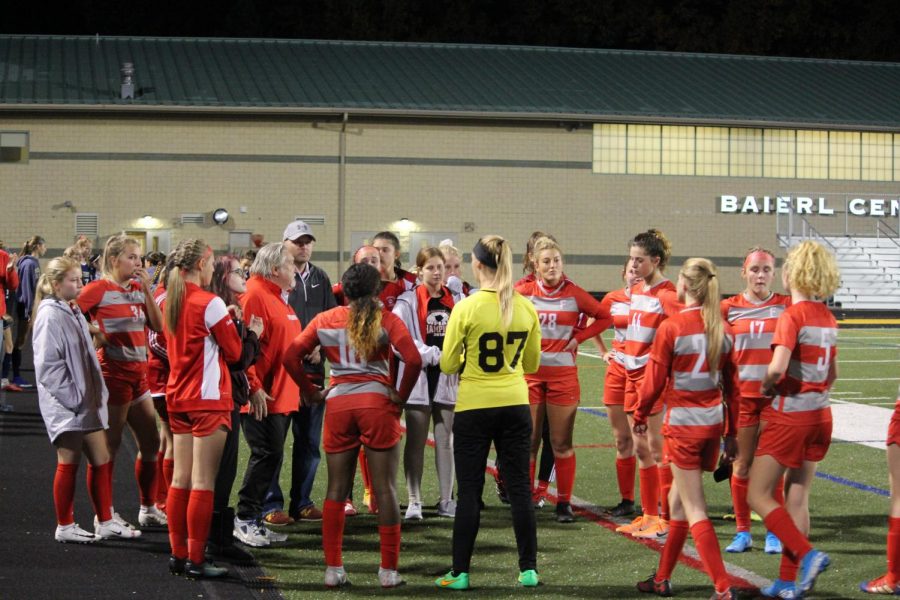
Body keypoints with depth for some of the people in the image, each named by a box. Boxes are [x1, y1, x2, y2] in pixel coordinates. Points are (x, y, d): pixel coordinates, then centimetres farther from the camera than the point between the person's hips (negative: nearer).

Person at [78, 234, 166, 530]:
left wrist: (146, 288, -3)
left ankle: (148, 509, 24)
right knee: (110, 445, 1)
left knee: (150, 442, 12)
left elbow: (157, 325, 2)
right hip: (113, 371, -8)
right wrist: (94, 333, -16)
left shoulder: (137, 288, 10)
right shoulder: (99, 289, -10)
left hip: (138, 372, 8)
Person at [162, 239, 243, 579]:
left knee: (180, 479, 12)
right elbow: (234, 351, -9)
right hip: (208, 399, -8)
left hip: (178, 398, 8)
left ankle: (178, 554, 16)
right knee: (203, 483, -4)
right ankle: (196, 560, -2)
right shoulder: (210, 303, -14)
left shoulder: (171, 301, 7)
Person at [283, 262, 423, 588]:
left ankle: (333, 568, 10)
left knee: (336, 489, 10)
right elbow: (413, 359, -14)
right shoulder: (385, 319, -1)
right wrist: (401, 396, -2)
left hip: (338, 403, 3)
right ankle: (389, 570, 4)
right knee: (385, 489, 3)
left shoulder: (325, 320, 7)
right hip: (377, 403, -2)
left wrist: (311, 392, 8)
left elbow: (291, 356, 1)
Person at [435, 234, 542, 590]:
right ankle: (529, 569, 13)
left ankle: (460, 573, 7)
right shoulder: (526, 308, -1)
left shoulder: (466, 308, -12)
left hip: (474, 408, -3)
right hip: (515, 406, 3)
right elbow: (532, 364, 10)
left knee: (470, 491, 4)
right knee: (519, 488, 9)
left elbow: (447, 364, -6)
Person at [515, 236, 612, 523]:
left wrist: (578, 338, -1)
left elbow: (604, 317, 8)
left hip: (563, 373, -1)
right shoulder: (523, 292, 0)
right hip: (529, 373, 1)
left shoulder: (574, 293, -1)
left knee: (562, 443, 3)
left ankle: (564, 503, 10)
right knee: (528, 442, 5)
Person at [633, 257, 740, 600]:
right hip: (713, 423, 6)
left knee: (694, 510, -2)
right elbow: (732, 387, 6)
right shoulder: (723, 329, 2)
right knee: (678, 499, 19)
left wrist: (639, 416, 8)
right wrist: (731, 434, 14)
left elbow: (654, 381, -8)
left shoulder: (671, 327, -13)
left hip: (683, 425, -6)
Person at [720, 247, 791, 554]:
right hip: (742, 395, 1)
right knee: (742, 465, 5)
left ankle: (774, 533, 12)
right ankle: (742, 532, 14)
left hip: (776, 396, -1)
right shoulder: (730, 307, 3)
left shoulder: (786, 305, 1)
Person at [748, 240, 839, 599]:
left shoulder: (793, 315, -16)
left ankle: (808, 554, -11)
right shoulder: (828, 318, 9)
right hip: (820, 415, 8)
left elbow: (777, 368, -27)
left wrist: (766, 385, -8)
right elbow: (831, 375, 15)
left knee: (758, 496, 1)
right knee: (797, 498, 12)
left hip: (789, 417, -8)